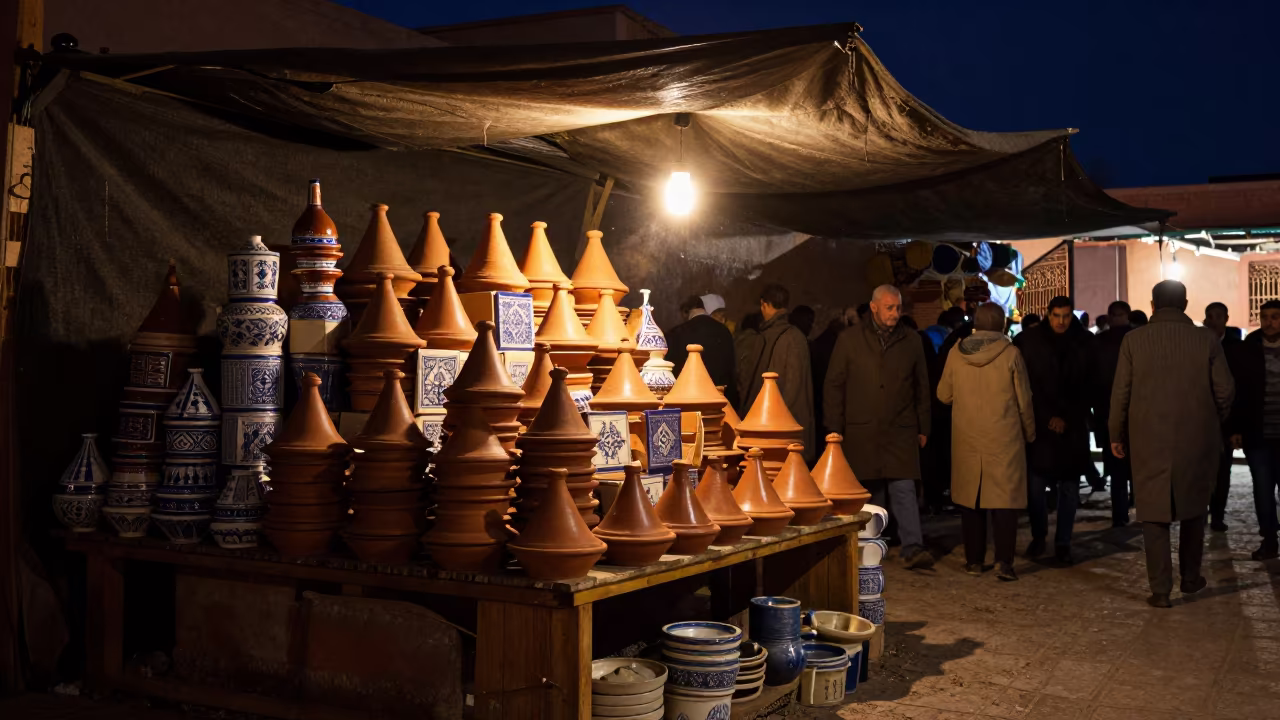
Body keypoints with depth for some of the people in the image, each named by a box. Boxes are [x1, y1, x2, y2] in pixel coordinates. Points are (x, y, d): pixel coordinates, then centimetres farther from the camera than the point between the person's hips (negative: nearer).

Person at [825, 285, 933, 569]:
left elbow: (922, 388, 15)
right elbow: (833, 385, 3)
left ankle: (913, 548, -7)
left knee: (904, 489, -7)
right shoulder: (850, 339, 2)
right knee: (870, 492, 7)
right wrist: (834, 428, -2)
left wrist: (923, 428, 12)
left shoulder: (911, 341, 8)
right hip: (861, 432, -1)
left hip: (901, 431, 1)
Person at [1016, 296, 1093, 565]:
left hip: (1073, 428, 1)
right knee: (1035, 484, -3)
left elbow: (1088, 387, 3)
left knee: (1069, 487, 3)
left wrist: (1067, 418, -4)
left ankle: (1063, 542, 14)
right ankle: (1038, 535, 17)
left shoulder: (1085, 343, 2)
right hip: (1038, 424, -1)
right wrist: (1048, 416, -6)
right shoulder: (1029, 341, -1)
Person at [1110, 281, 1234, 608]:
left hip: (1149, 439, -1)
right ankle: (1191, 577, 28)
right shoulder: (1207, 340, -2)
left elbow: (1120, 393, -4)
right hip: (1197, 439, 1)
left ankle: (1160, 590, 3)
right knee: (1193, 508, 19)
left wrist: (1117, 435, 6)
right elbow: (1225, 390, -1)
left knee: (1154, 513, 4)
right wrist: (1214, 424, 17)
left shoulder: (1134, 340, -5)